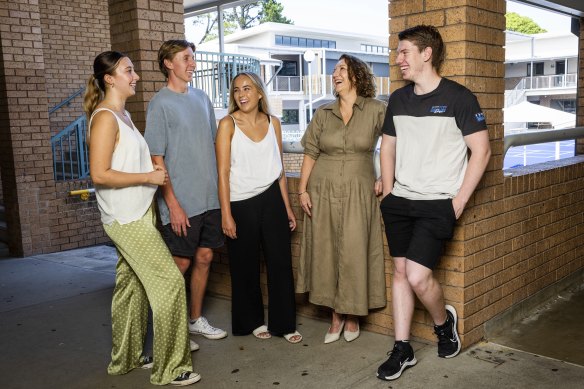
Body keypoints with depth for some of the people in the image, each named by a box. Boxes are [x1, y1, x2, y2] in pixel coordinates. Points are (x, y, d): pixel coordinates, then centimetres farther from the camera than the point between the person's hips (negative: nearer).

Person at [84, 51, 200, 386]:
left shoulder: (123, 114, 14)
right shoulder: (105, 117, -15)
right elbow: (100, 174, -21)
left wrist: (152, 173, 5)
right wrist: (149, 177, -18)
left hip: (137, 215, 9)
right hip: (127, 219, -9)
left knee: (131, 286, 15)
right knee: (170, 282, -8)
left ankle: (126, 358, 29)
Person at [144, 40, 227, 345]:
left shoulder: (201, 97, 12)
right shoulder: (160, 103, -9)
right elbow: (156, 159, -12)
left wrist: (220, 186, 13)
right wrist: (173, 204, -16)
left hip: (210, 197, 6)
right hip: (182, 202, -6)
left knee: (204, 257, 12)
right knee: (180, 263, 2)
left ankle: (196, 320, 28)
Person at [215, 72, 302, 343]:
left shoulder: (273, 123, 5)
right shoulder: (228, 124, -5)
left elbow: (279, 168, 10)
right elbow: (223, 172, -8)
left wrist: (287, 207, 10)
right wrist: (226, 214, -12)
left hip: (271, 199, 3)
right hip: (241, 203, -3)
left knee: (281, 262, 4)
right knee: (246, 267, 9)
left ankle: (283, 323, 18)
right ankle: (252, 321, 28)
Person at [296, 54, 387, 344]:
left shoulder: (377, 111, -2)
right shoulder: (323, 113, 6)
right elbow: (310, 154, 7)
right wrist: (302, 190, 1)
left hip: (358, 192, -2)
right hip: (323, 191, 3)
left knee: (354, 253, 0)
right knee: (326, 252, 5)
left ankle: (352, 315, 20)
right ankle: (336, 316, 18)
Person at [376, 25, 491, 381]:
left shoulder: (458, 97, -9)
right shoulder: (398, 99, 8)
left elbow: (482, 151, -8)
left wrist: (459, 201, -11)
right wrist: (388, 194, 9)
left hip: (438, 204, -6)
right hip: (400, 202, 6)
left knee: (418, 276, -13)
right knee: (401, 272, 8)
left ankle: (444, 321, 20)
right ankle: (403, 349, 20)